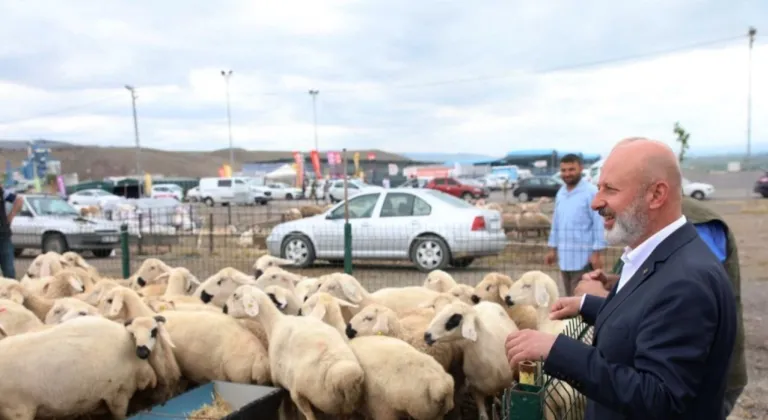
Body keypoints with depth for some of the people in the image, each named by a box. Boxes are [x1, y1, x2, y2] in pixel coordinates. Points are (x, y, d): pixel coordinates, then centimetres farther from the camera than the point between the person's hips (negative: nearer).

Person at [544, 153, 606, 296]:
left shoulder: (591, 192, -11)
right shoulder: (560, 193, 12)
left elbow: (599, 224, -13)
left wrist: (597, 253, -15)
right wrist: (552, 248, 17)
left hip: (583, 257, -7)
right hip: (564, 257, 7)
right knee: (570, 298, 14)